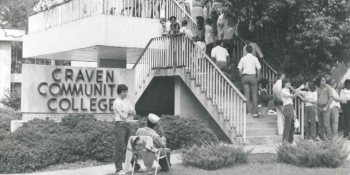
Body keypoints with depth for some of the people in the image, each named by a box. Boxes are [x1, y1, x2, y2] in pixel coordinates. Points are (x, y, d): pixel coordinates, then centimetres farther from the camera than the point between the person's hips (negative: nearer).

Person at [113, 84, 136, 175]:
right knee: (120, 148, -9)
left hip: (127, 124, 8)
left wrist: (127, 113, -9)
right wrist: (130, 113, 4)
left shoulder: (127, 101, 15)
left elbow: (134, 113, 10)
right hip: (120, 125, -8)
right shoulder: (117, 102, -10)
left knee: (127, 147, 11)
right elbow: (123, 116, -14)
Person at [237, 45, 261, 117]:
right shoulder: (255, 58, -1)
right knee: (254, 94, 3)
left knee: (246, 94, 5)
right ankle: (255, 112, -3)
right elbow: (258, 69, -3)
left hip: (245, 76, 1)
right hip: (253, 76, -1)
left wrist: (242, 76, 11)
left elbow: (240, 69, 0)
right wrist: (258, 77, 7)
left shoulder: (243, 59, 3)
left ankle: (248, 111, 3)